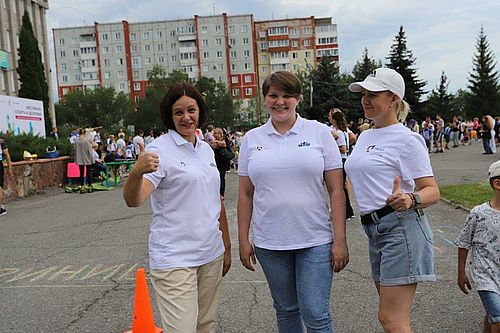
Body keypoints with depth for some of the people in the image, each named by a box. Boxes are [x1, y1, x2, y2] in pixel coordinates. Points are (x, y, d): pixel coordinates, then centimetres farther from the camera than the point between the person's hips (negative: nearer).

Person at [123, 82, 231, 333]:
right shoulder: (159, 149, -11)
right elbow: (133, 200, -23)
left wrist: (226, 246, 17)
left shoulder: (206, 149, 9)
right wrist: (136, 173, -44)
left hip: (211, 255, 7)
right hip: (174, 260, -6)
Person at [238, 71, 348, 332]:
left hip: (316, 241, -2)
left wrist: (340, 240, -7)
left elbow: (336, 190, -3)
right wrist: (243, 240, 5)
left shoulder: (319, 132, -1)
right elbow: (245, 194, 8)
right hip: (269, 242, 3)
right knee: (286, 310, 16)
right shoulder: (251, 139, 5)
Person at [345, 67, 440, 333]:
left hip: (401, 228, -9)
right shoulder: (365, 136, 15)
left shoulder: (406, 139, -10)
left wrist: (409, 199, -35)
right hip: (375, 231, 9)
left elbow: (432, 191, -16)